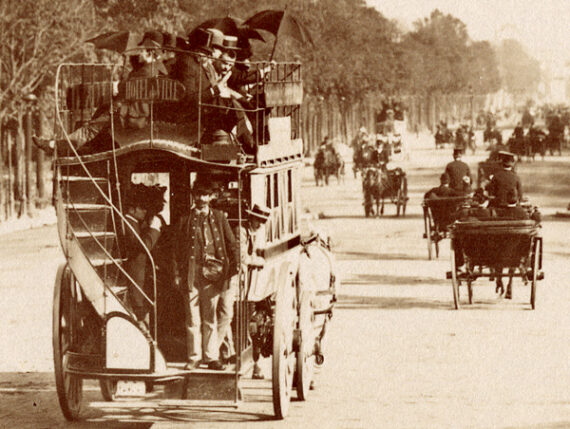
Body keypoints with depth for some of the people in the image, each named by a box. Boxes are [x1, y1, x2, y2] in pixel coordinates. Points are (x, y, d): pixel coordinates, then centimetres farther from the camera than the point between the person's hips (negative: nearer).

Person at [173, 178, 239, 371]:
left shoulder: (219, 217, 12)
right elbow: (178, 250, 9)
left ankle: (211, 356, 9)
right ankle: (194, 357, 9)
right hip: (191, 273, 0)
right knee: (192, 317, 2)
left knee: (211, 318, 2)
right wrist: (178, 273, 2)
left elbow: (232, 244, 12)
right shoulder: (185, 221, 9)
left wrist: (236, 263, 1)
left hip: (212, 273, 0)